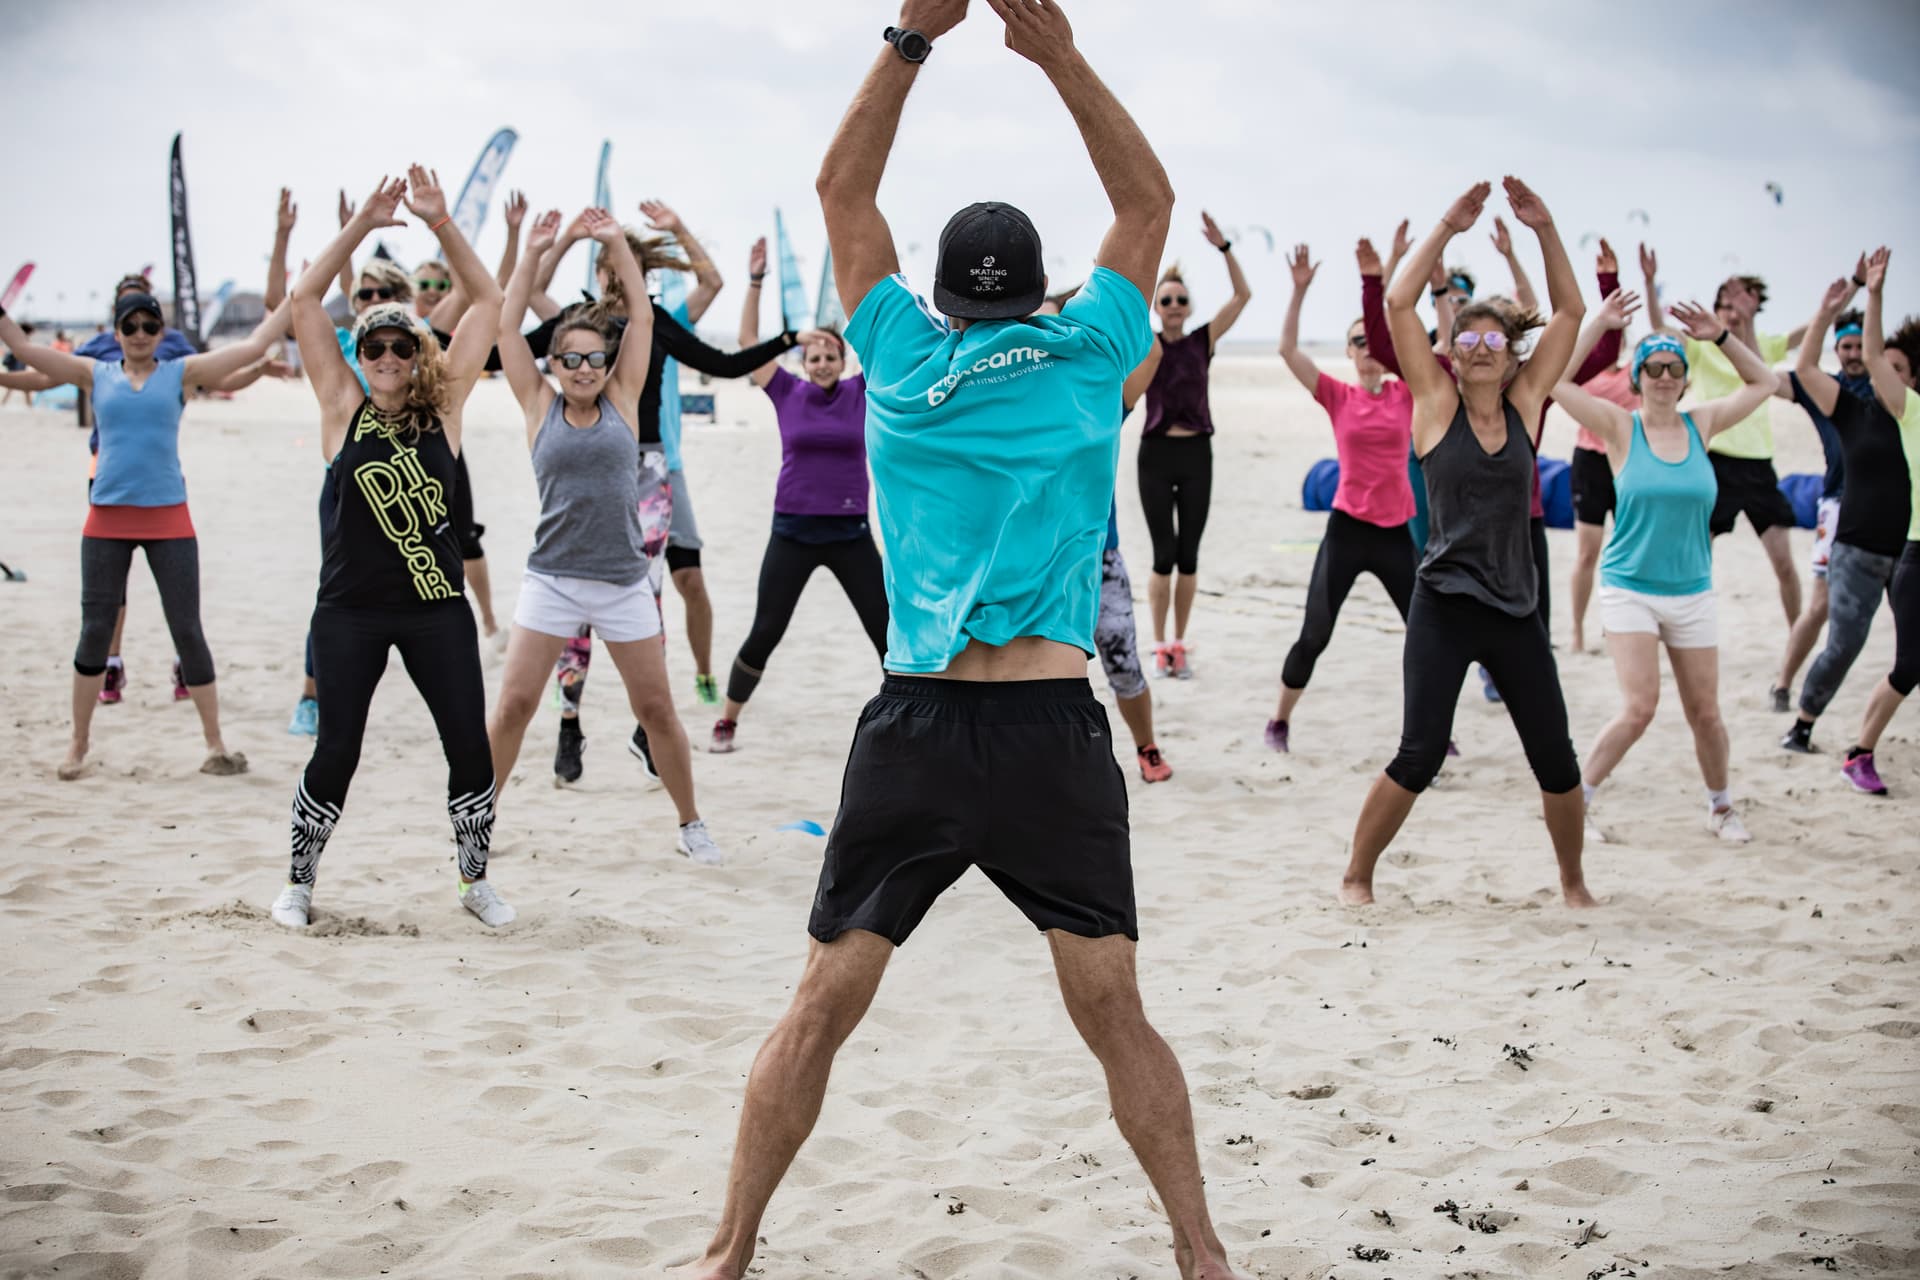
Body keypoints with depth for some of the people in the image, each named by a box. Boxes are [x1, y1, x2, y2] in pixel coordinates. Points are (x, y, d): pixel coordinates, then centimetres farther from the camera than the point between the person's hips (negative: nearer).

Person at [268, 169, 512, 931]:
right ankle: (299, 884, 21)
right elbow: (303, 302, -4)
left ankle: (475, 880, 20)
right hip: (350, 609, -1)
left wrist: (442, 226, -8)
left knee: (471, 747, 1)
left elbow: (487, 303, 1)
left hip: (437, 607, 1)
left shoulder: (442, 408, 3)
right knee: (336, 752, 3)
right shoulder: (343, 407, 2)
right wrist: (361, 226, -11)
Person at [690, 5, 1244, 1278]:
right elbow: (1150, 201, 18)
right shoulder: (1091, 357, 6)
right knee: (1112, 1007, 5)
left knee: (823, 1005, 7)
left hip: (916, 728, 1)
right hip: (1055, 731, 0)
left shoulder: (904, 356, 7)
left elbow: (842, 190, 17)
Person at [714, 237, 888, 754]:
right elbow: (748, 340, -2)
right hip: (792, 530, 0)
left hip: (851, 531, 0)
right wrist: (755, 281, -9)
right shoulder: (787, 392, 1)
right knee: (764, 633, 2)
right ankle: (727, 720, 16)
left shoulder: (861, 393, 1)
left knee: (887, 630, 0)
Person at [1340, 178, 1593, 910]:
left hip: (1516, 608, 3)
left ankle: (1573, 880, 26)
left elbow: (1570, 312, 7)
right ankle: (1357, 876, 7)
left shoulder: (1525, 404, 7)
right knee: (1420, 754, -9)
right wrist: (1448, 229, -7)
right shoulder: (1435, 403, 0)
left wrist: (1545, 229, -1)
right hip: (1444, 606, -3)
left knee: (1556, 759, 6)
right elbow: (1398, 305, -8)